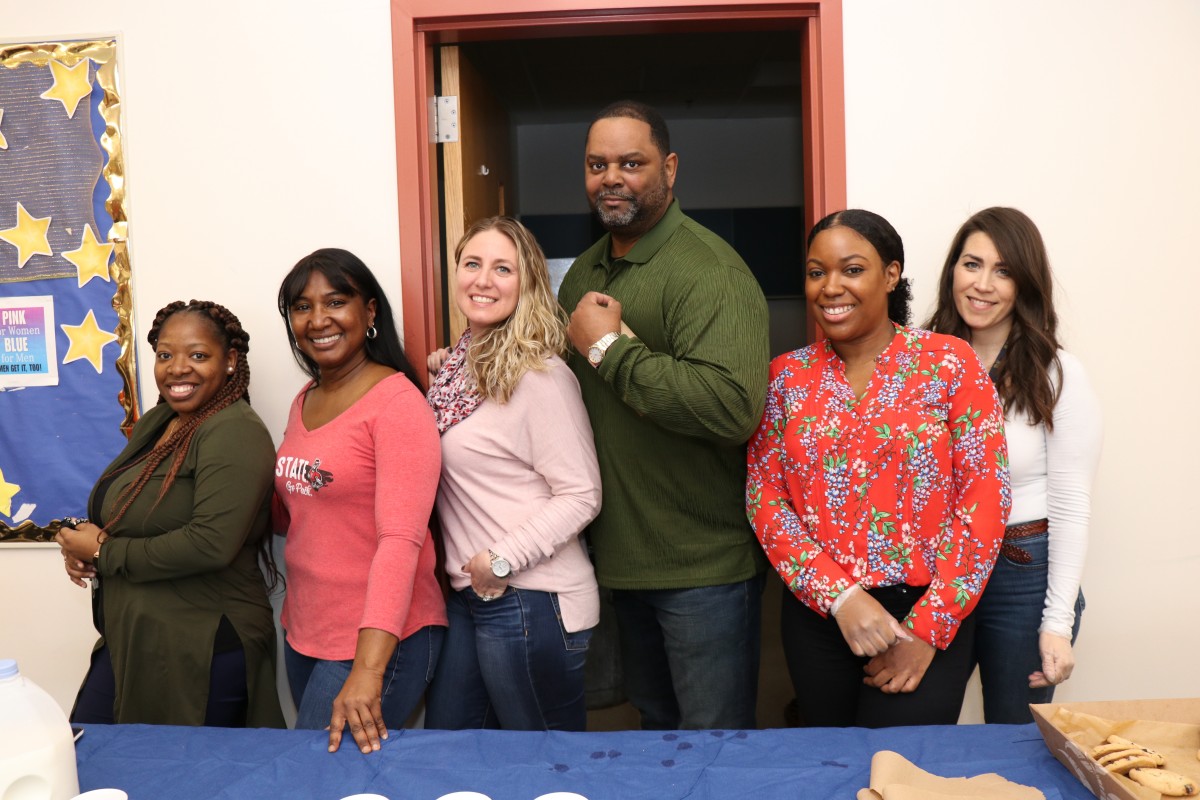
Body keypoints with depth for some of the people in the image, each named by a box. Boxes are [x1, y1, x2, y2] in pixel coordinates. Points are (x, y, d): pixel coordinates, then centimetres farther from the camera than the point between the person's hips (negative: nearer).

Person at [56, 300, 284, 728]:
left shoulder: (234, 433, -18)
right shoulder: (154, 422, 9)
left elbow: (210, 544, -28)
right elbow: (122, 508, 21)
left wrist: (104, 553, -15)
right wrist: (83, 544, -2)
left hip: (202, 657, -9)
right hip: (129, 645, 9)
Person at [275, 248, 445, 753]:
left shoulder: (398, 402, -15)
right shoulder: (305, 400, 8)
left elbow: (401, 540, -23)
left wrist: (368, 670, -30)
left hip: (379, 638, -7)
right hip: (302, 632, 8)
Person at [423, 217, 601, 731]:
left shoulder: (540, 375, -16)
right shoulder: (459, 365, 8)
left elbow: (581, 496, -18)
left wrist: (501, 562, -17)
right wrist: (439, 379, 9)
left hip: (530, 600, -8)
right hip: (466, 593, 8)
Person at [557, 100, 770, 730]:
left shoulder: (708, 270, -19)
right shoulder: (584, 273, 9)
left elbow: (732, 407, -35)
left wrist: (609, 346, -26)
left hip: (704, 565, -8)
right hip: (622, 556, 8)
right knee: (654, 725, 25)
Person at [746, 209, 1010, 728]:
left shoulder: (949, 363, -5)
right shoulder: (785, 377, 3)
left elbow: (985, 499, -8)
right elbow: (765, 500, -1)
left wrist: (927, 629, -12)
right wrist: (840, 596, -13)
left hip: (928, 615, -3)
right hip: (817, 616, 3)